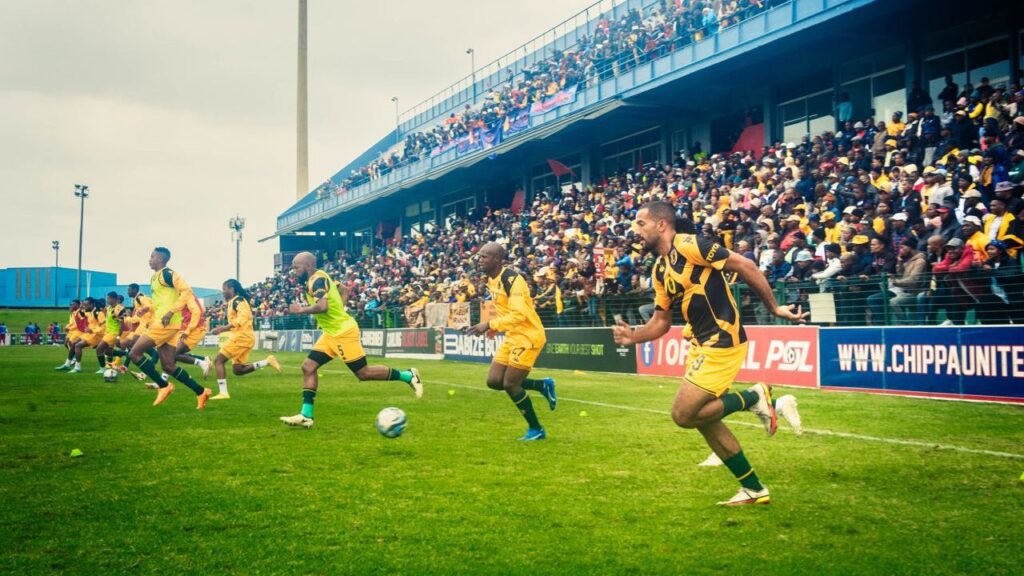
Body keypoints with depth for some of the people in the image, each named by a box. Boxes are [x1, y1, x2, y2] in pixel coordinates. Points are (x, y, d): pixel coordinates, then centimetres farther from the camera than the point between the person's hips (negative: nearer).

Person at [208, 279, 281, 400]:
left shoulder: (237, 300, -10)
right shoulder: (233, 302, 21)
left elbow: (243, 316, -25)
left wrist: (224, 328, -30)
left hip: (241, 337, -10)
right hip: (244, 337, 10)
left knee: (218, 360, -7)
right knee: (237, 370, 11)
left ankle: (223, 393, -12)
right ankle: (267, 361, 6)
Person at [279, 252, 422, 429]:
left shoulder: (317, 279, -18)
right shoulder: (317, 279, 12)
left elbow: (322, 307, -32)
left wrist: (300, 310, -18)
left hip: (343, 332, -10)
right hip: (332, 333, 10)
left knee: (363, 373, -4)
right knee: (308, 367, 2)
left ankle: (408, 376, 9)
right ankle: (306, 415, 3)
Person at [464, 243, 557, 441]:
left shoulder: (512, 279, -22)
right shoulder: (491, 280, 6)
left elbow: (519, 314, -30)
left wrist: (490, 324, -32)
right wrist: (495, 327, 8)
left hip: (529, 336, -9)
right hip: (513, 336, 9)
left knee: (510, 384, -7)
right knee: (494, 381, 5)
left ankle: (536, 429, 10)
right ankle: (543, 385, 21)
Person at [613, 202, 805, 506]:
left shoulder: (689, 245, -14)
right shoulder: (659, 269, 12)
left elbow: (745, 266, -14)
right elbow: (661, 321, 16)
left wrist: (774, 307, -10)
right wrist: (632, 336, -2)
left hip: (722, 341, -9)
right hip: (703, 343, 9)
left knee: (683, 414, -11)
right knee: (704, 419, 11)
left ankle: (754, 397, 3)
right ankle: (754, 489, 22)